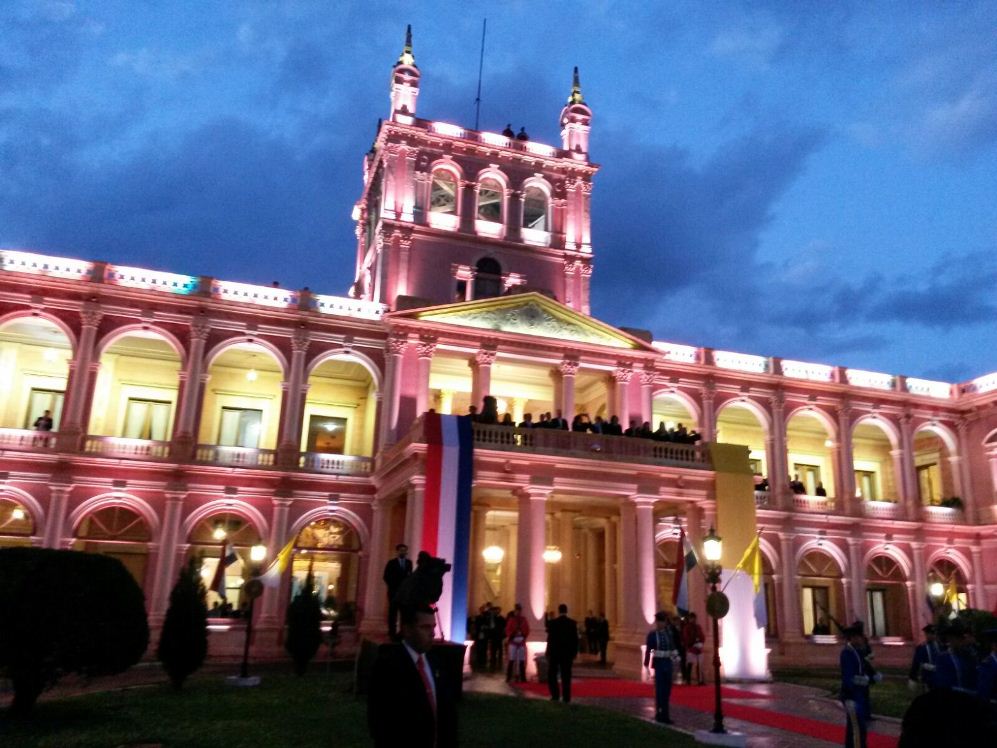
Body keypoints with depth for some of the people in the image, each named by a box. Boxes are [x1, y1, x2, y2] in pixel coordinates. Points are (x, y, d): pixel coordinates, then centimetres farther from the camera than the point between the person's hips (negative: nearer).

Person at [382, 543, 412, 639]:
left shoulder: (409, 562, 10)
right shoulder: (391, 563, 1)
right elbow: (386, 577, -1)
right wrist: (392, 586, -8)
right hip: (394, 591, -2)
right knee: (393, 612, -1)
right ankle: (392, 632, 2)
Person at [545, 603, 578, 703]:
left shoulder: (552, 622, -9)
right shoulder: (572, 623, -3)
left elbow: (550, 638, -9)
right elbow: (575, 638, -1)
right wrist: (575, 652, 8)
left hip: (554, 652, -2)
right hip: (568, 653, 2)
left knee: (551, 674, 10)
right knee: (566, 676, 8)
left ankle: (555, 695, 2)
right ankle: (566, 698, 6)